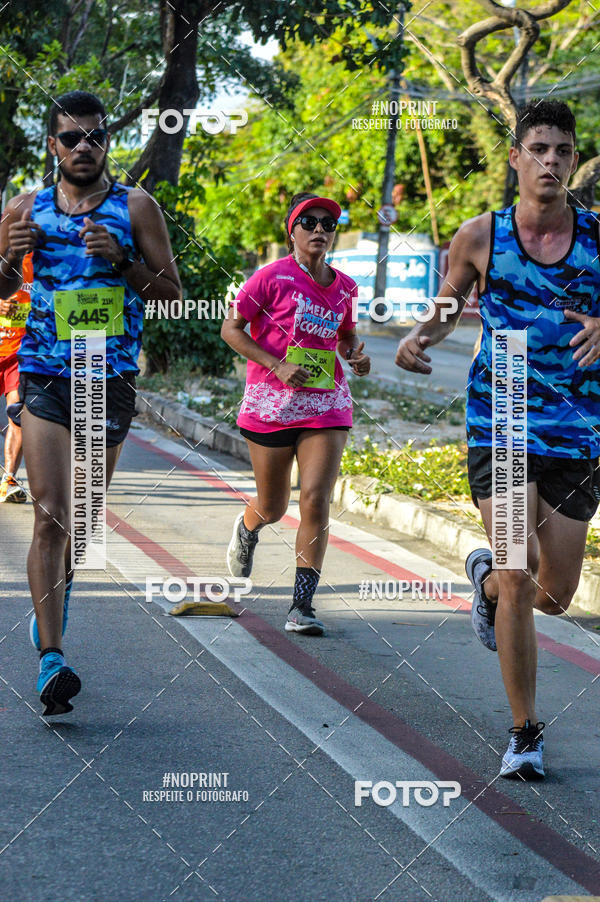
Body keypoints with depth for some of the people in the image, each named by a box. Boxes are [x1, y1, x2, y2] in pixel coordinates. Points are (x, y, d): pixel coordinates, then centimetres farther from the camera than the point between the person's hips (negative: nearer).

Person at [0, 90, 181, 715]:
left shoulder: (135, 208, 1)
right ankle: (51, 659, -15)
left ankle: (57, 591, 44)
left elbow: (174, 292, 2)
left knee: (82, 517, 12)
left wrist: (121, 258, -15)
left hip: (111, 381, 1)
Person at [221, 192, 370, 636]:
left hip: (326, 405, 2)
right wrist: (277, 366, -15)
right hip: (271, 405, -2)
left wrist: (357, 355, 2)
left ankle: (302, 606, -9)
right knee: (272, 508, 10)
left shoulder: (345, 288, 8)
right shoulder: (274, 277, -7)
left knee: (316, 501, -12)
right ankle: (247, 528, 50)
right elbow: (231, 328, -5)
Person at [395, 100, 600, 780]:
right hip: (499, 425, -2)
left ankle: (485, 575, 45)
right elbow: (449, 304, 16)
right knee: (518, 581, -15)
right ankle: (524, 735, -2)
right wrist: (419, 335, -5)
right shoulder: (480, 237, 1)